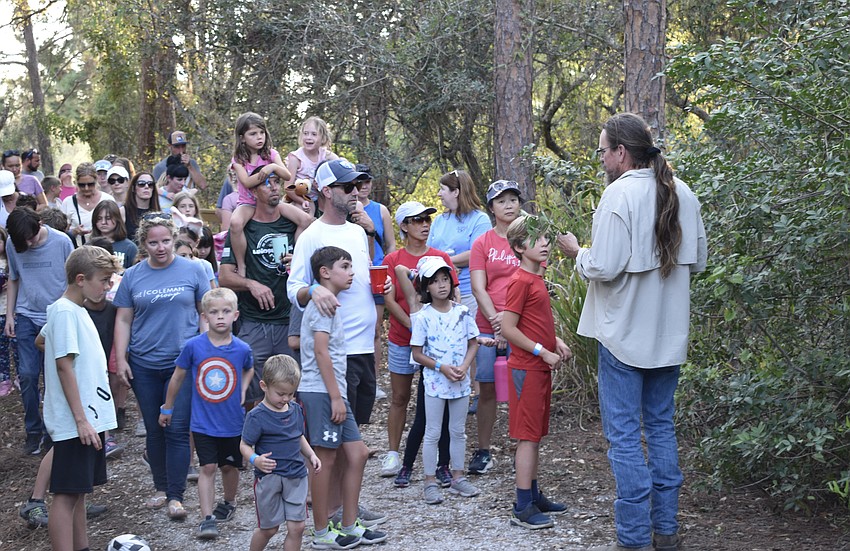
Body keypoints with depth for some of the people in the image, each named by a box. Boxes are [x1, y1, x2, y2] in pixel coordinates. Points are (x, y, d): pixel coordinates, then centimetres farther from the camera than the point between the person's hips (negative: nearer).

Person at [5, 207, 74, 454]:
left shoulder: (61, 242, -11)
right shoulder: (12, 244, -2)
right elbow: (13, 279, 12)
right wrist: (9, 314, 7)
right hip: (27, 317, 2)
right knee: (27, 374, -2)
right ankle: (33, 431, 12)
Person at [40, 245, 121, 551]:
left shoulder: (76, 310, 12)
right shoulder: (65, 311, -15)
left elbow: (42, 338, 28)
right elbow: (64, 366, -19)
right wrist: (81, 420, -21)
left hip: (89, 418, 10)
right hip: (75, 422, -10)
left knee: (79, 490, 15)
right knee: (67, 493, -6)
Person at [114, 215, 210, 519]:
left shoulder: (192, 270, -1)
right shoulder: (132, 276, 4)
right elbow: (123, 320, 8)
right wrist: (120, 359, 1)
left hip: (182, 362, -2)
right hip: (143, 365, 3)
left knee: (177, 430, -4)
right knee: (154, 430, 11)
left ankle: (175, 495, 2)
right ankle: (161, 487, 24)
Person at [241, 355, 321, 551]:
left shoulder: (296, 410, 5)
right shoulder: (257, 416, -13)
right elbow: (245, 445, -11)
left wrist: (311, 455, 7)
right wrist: (255, 460, -30)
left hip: (296, 476, 5)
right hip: (268, 478, -5)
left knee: (297, 527, 2)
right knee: (269, 528, 8)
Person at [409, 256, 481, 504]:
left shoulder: (462, 312, 0)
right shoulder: (423, 317, -8)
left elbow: (473, 344, 6)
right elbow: (417, 354, -6)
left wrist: (464, 367, -10)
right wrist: (442, 367, -16)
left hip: (461, 381, 3)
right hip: (435, 381, -3)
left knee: (458, 431, 12)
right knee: (433, 433, 3)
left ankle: (458, 477, 24)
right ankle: (430, 482, 10)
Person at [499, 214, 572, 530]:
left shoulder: (536, 278, 14)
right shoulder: (521, 281, -15)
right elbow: (508, 328, -19)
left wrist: (556, 342, 7)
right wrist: (543, 352, -17)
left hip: (540, 367, 9)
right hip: (527, 369, -9)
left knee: (535, 434, 15)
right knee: (528, 436, -6)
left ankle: (534, 496, 24)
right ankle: (523, 509, -2)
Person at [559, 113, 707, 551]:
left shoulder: (620, 194, -17)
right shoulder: (682, 193, 5)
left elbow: (604, 268, -20)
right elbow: (697, 261, 12)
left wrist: (577, 252, -2)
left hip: (624, 333, -7)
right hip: (669, 334, 7)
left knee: (624, 434, 0)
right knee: (661, 425, 17)